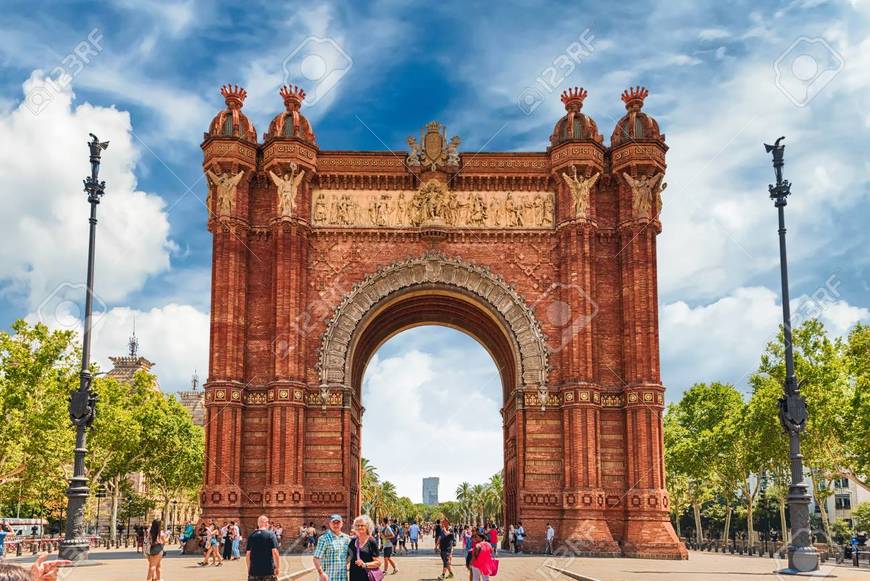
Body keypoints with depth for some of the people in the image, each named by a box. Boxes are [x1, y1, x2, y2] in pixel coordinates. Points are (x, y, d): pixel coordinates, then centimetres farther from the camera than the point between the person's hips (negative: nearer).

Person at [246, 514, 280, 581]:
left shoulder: (251, 536, 4)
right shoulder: (271, 534, -5)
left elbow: (247, 554, 4)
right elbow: (275, 552, -11)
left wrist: (249, 569, 15)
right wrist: (278, 567, -4)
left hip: (254, 571, 3)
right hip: (269, 570, -3)